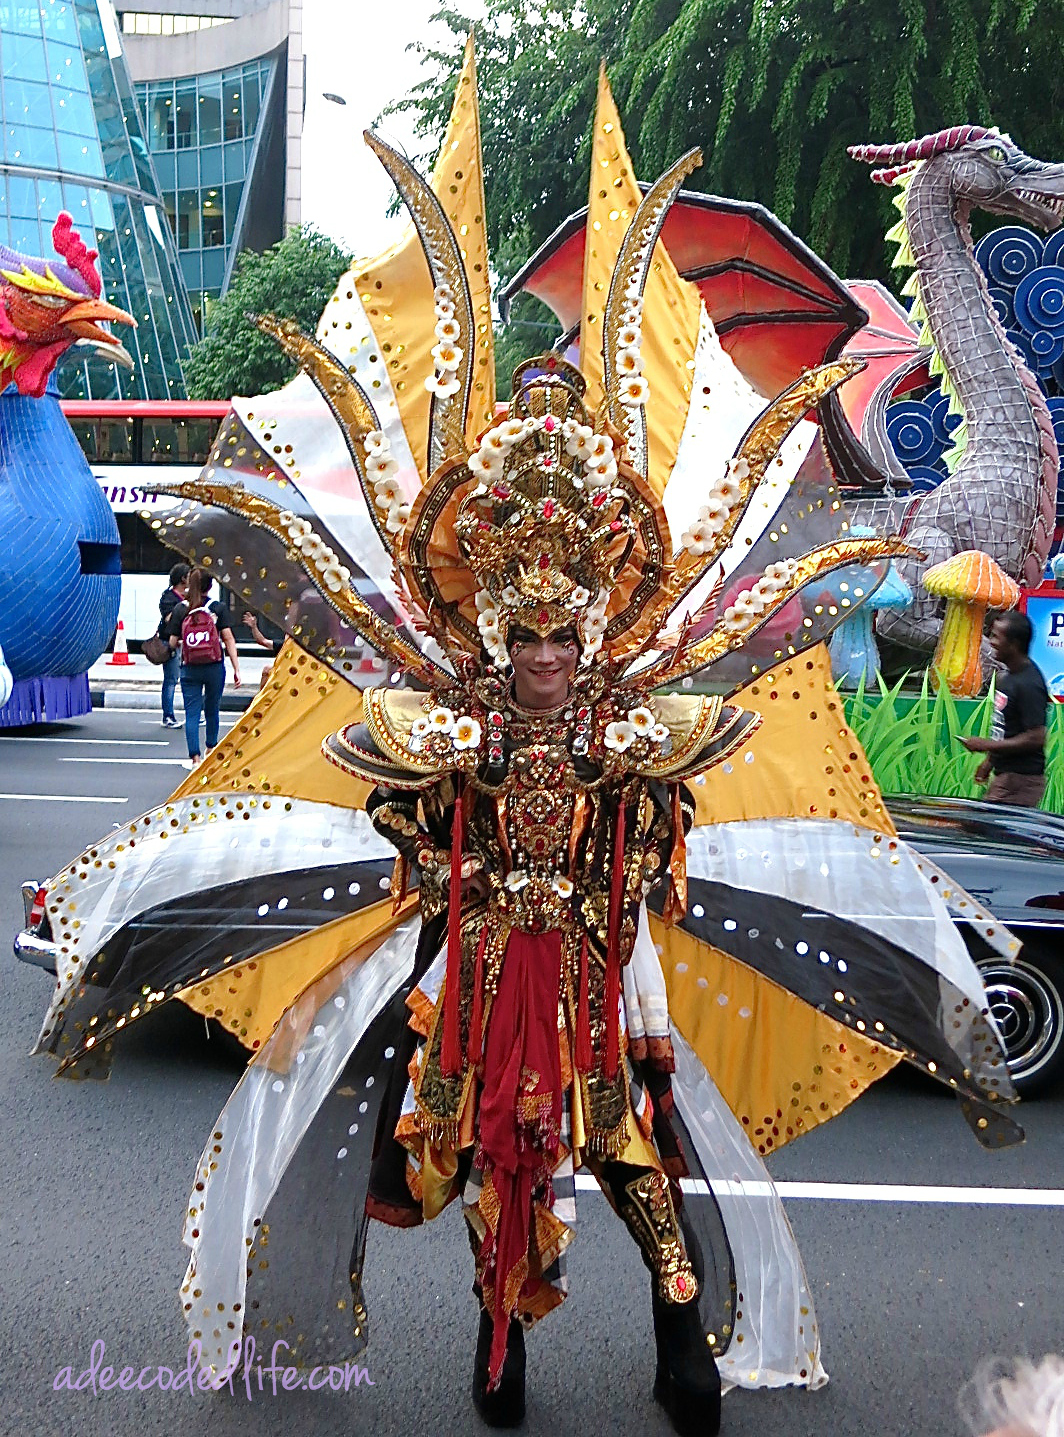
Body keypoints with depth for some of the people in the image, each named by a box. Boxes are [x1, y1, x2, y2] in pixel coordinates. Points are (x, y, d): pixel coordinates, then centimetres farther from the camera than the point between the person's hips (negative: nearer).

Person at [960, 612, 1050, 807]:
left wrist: (987, 745, -17)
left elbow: (1036, 738, -22)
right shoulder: (1008, 676, 13)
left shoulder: (1029, 684, -19)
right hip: (1004, 775, 10)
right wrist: (989, 761, 20)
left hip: (1021, 782, -10)